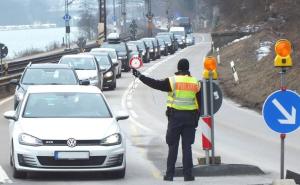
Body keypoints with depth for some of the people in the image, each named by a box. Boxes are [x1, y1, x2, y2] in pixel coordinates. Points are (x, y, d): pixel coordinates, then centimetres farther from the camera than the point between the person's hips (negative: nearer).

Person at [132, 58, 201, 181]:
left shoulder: (173, 81, -7)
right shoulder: (195, 83, 4)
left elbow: (156, 84, -9)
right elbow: (199, 103, 9)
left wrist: (140, 76, -2)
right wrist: (196, 119, 16)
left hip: (175, 116, -2)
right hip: (190, 118, 2)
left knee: (173, 146, 4)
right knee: (187, 147, 5)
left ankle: (169, 174, 3)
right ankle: (188, 174, 2)